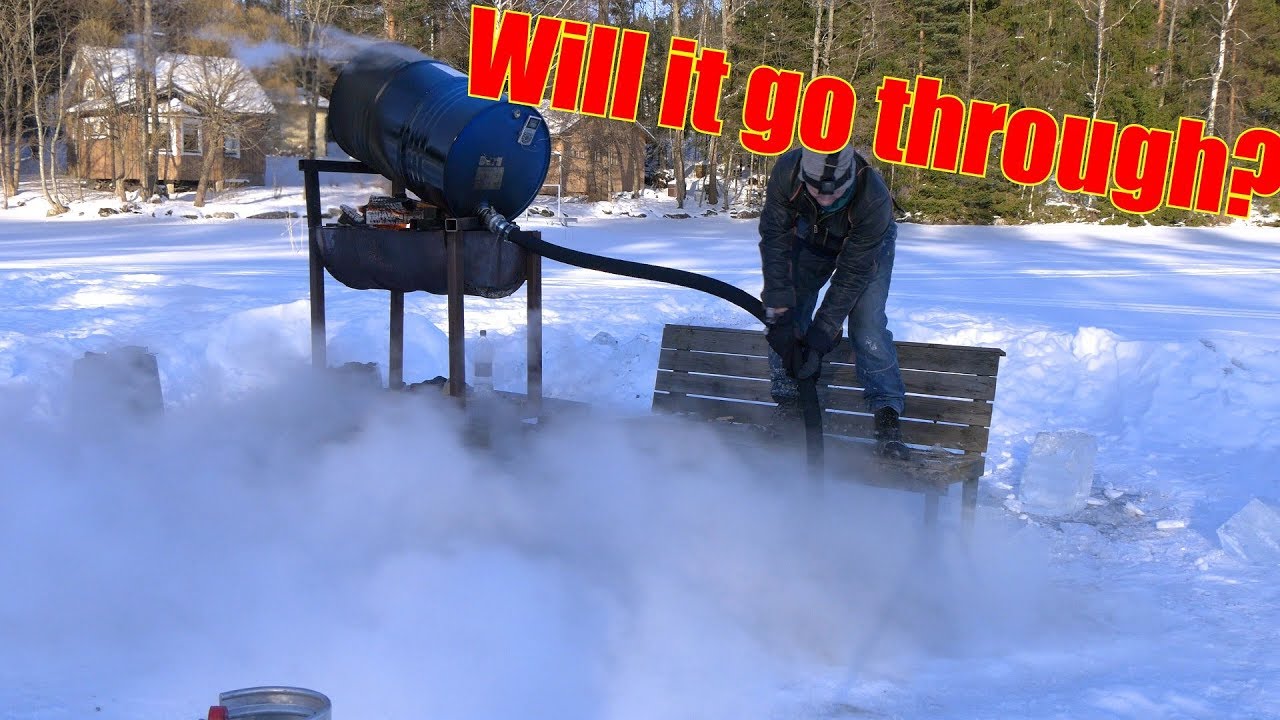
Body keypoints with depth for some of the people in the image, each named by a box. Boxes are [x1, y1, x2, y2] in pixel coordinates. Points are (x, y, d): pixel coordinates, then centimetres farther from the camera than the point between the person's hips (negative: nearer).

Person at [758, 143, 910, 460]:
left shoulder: (874, 200, -43)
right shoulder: (787, 171, -37)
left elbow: (852, 274, -35)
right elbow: (775, 240, -29)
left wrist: (821, 336, -35)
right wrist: (780, 313, -34)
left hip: (867, 245, -3)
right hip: (811, 236, 3)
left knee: (868, 324, -17)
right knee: (788, 315, -10)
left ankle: (887, 420, -14)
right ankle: (787, 403, -2)